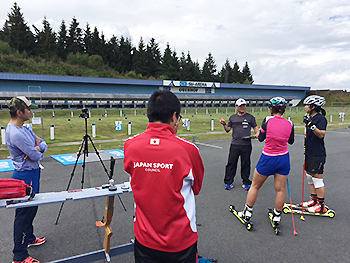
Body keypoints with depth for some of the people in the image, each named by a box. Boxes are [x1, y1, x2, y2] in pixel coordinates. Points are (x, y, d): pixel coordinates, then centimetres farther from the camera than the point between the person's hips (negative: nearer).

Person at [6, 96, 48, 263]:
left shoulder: (24, 129, 7)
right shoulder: (15, 133, -24)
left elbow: (43, 144, 10)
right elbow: (36, 157, -24)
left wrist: (37, 148, -12)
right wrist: (38, 152, -1)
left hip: (32, 173, 10)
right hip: (26, 176, -10)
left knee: (31, 209, 22)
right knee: (24, 213, -1)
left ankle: (29, 238, 41)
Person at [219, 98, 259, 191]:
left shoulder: (250, 117, 8)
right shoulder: (232, 118, 12)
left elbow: (255, 128, 10)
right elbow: (228, 129, 15)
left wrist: (257, 133, -10)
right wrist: (224, 124, -4)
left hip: (246, 145, -1)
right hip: (234, 145, 1)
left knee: (246, 164, 6)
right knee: (231, 163, 2)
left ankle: (246, 182, 19)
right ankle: (229, 182, 13)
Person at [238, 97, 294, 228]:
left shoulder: (267, 120, -13)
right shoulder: (289, 124, -4)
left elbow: (261, 138, -4)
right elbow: (291, 141, 10)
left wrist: (261, 131, 15)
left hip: (268, 159, -3)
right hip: (284, 159, 3)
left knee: (255, 186, 13)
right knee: (280, 189, 12)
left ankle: (247, 213, 24)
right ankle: (277, 216, 25)